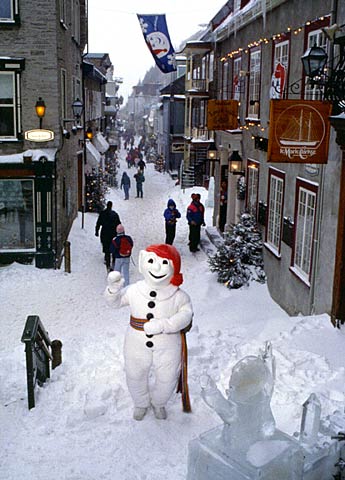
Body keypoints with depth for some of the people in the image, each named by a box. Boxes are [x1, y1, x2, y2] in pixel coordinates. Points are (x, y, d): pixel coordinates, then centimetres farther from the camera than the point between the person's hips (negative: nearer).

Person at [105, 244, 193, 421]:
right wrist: (113, 288, -21)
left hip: (167, 347, -1)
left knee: (167, 380, 14)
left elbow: (185, 314, -23)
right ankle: (141, 403, 51)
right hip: (137, 345, 1)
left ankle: (158, 403, 49)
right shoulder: (134, 290, -9)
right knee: (135, 378, 18)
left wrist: (162, 325, -35)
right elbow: (116, 301, 2)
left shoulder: (179, 296, -14)